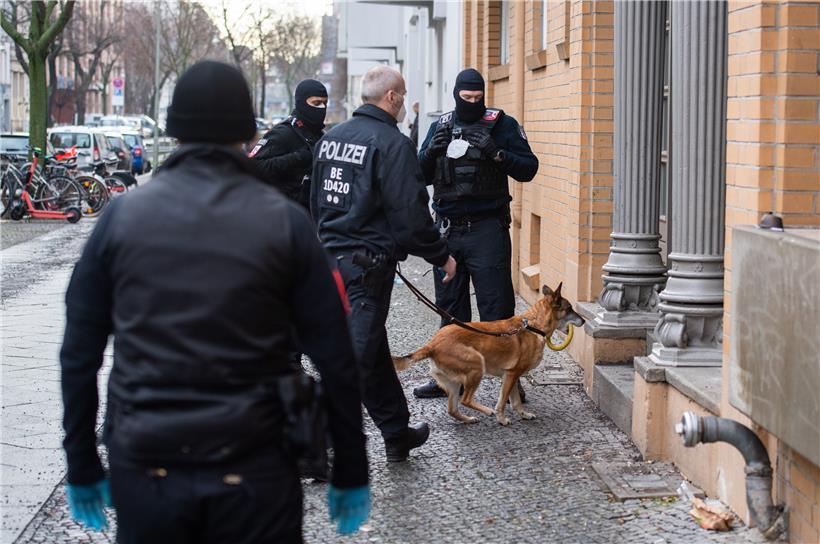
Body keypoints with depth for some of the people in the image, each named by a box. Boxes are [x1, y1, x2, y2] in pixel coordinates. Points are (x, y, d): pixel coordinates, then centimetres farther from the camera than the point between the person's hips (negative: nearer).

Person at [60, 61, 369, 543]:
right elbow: (335, 359, -4)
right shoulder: (285, 222, -4)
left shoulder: (121, 217, 1)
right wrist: (351, 472, 5)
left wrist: (82, 466, 13)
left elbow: (79, 355, 4)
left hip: (143, 468, 2)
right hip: (251, 474, -2)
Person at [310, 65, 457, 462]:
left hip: (331, 254, 9)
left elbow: (316, 202, 20)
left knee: (375, 352, 19)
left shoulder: (330, 137, 12)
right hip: (368, 260, -9)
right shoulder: (392, 143, -14)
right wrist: (441, 256, -4)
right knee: (355, 356, -6)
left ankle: (397, 433, 31)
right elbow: (410, 212, -16)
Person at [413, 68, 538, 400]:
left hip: (487, 231, -4)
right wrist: (431, 152, -8)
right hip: (447, 230, 5)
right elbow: (421, 176, 11)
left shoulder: (502, 124, -1)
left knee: (497, 309, -5)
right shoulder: (440, 126, 12)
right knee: (450, 309, 12)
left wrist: (496, 153, -20)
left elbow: (528, 169, -5)